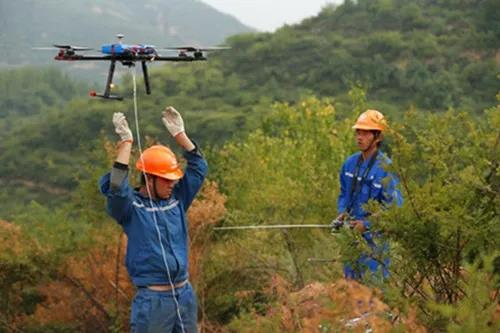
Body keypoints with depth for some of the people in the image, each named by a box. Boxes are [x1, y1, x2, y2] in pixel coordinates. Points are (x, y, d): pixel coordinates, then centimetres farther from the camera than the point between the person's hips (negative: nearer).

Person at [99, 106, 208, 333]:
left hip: (185, 294, 7)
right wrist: (126, 142, -23)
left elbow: (199, 167, 13)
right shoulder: (131, 206, -6)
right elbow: (116, 188, -25)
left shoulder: (177, 199, 10)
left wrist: (179, 134, 7)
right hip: (153, 299, -7)